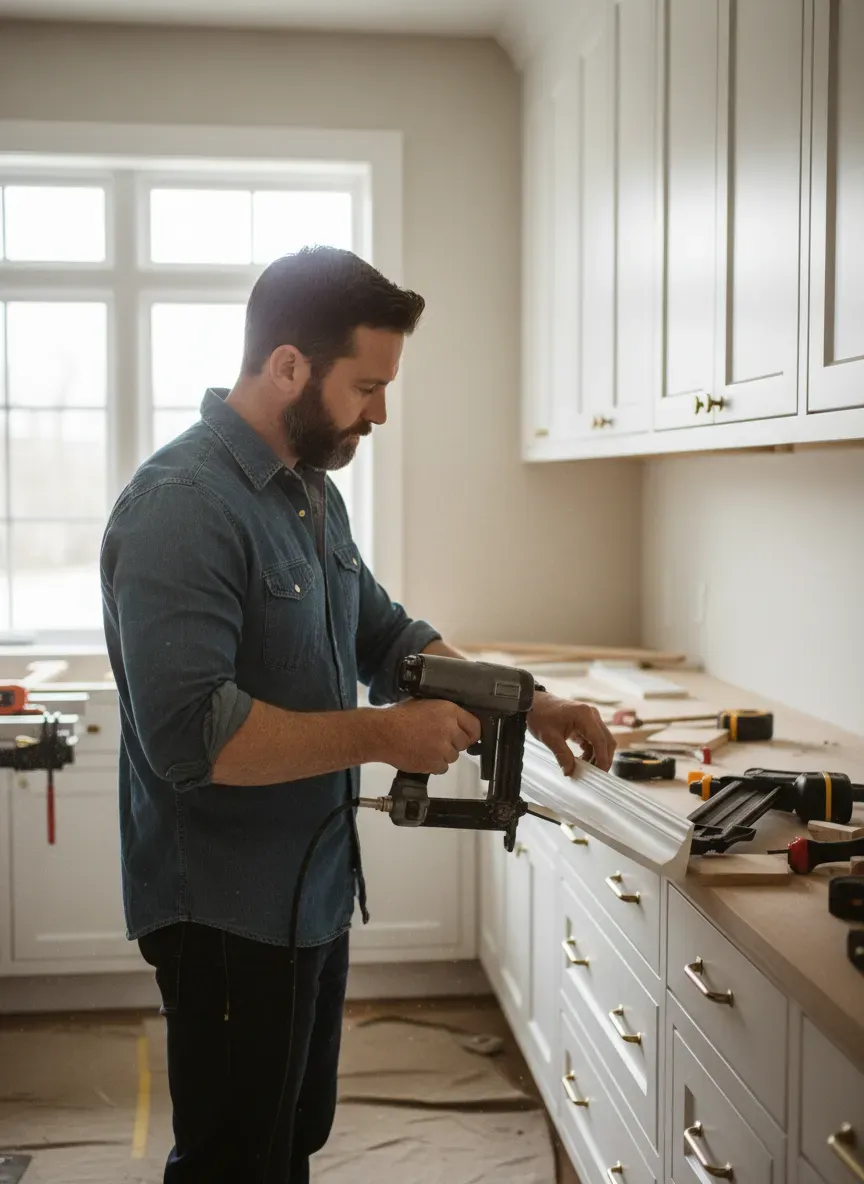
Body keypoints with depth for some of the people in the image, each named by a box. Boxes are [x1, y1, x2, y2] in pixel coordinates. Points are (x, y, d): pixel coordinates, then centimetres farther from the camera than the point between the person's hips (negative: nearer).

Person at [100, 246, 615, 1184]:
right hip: (229, 911, -9)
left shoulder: (312, 493, 8)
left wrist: (529, 707, 6)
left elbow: (384, 634, 17)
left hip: (313, 888, 9)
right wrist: (383, 736, -25)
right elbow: (191, 735, -31)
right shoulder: (182, 506, -23)